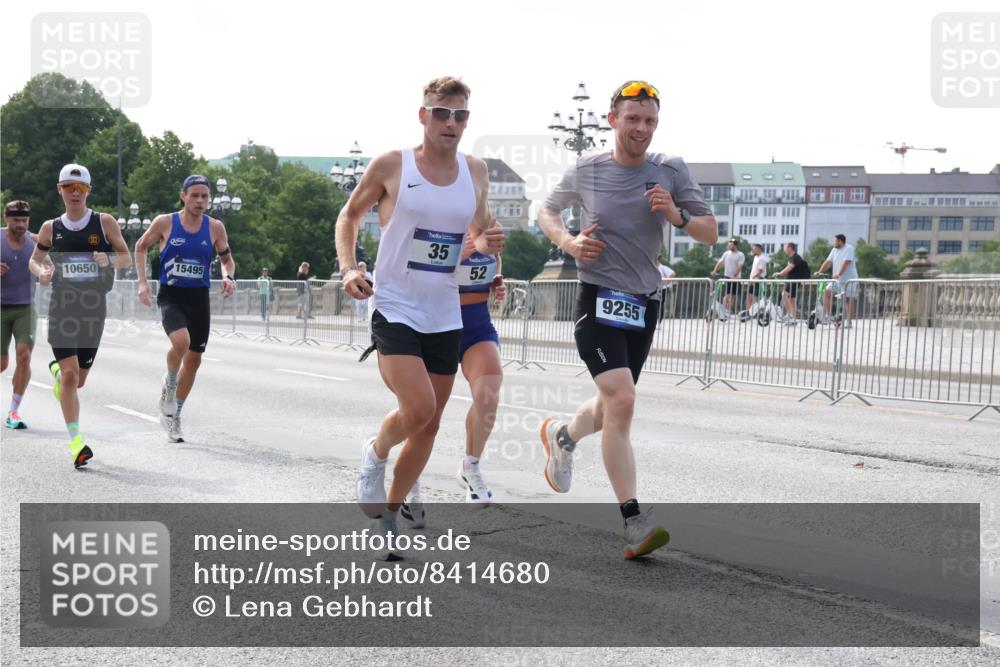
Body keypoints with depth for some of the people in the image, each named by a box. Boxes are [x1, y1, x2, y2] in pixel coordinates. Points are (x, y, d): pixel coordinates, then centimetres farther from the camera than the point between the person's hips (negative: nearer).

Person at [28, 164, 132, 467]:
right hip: (61, 305, -1)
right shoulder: (51, 228, 5)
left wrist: (109, 260, -19)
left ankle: (57, 370, 46)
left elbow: (126, 259, 3)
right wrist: (41, 271, -6)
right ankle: (76, 441, -10)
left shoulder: (105, 222, 1)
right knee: (70, 374, -13)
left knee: (78, 380, 10)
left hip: (94, 306, 1)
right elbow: (34, 259, 17)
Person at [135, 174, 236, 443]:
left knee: (194, 359, 9)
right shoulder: (165, 223, -5)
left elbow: (227, 259, 13)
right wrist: (143, 282, 1)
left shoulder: (215, 227, 0)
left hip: (199, 298, 3)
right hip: (171, 296, -3)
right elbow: (140, 247, 10)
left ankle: (173, 416, 28)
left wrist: (228, 276, -9)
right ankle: (169, 385, 2)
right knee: (181, 341, -30)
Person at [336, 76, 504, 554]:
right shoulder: (391, 166, -6)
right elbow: (350, 214, 8)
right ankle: (375, 453, 12)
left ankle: (388, 517, 26)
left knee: (429, 426, 8)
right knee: (419, 408, -22)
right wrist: (348, 267, -7)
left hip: (445, 317, 5)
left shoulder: (476, 171, 5)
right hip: (394, 310, -5)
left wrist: (489, 243, -5)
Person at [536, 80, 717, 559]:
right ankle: (634, 523, -20)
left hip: (642, 305, 4)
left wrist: (677, 216, -16)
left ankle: (561, 435, 52)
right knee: (621, 400, -21)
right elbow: (547, 211, 17)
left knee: (611, 410, 17)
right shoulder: (586, 171, -1)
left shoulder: (670, 171, 2)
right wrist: (569, 242, -4)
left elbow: (711, 233, 5)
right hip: (598, 300, -4)